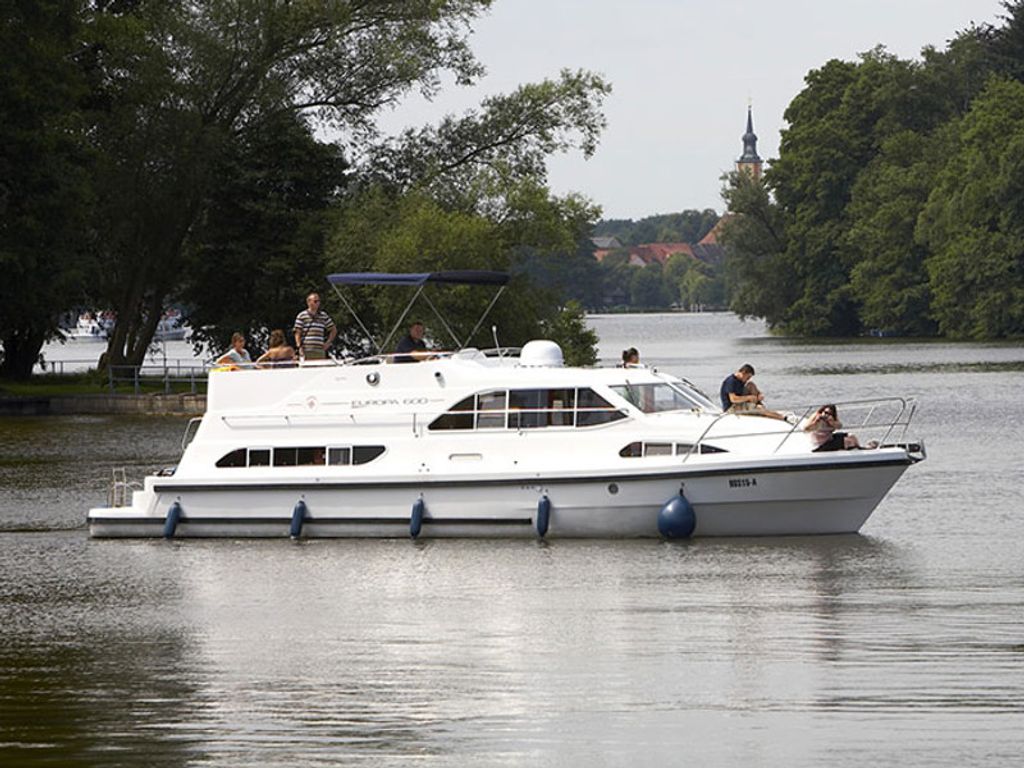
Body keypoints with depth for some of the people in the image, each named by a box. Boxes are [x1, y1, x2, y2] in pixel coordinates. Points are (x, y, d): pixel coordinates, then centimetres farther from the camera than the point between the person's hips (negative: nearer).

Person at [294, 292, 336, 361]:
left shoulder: (324, 316, 14)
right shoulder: (302, 316, 4)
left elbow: (333, 330, 23)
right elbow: (297, 333, 2)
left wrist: (328, 342, 10)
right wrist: (299, 347, -9)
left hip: (320, 350, 3)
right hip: (306, 350, -3)